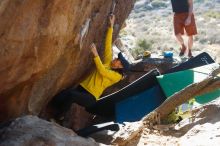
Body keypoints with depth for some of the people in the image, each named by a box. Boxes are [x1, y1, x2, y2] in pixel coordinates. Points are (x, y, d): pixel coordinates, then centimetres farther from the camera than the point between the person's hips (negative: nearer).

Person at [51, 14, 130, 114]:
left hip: (90, 98, -6)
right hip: (82, 87, 6)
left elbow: (102, 71, -18)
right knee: (60, 96, -25)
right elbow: (108, 46, 15)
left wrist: (95, 54, -23)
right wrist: (111, 27, 13)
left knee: (71, 95, -36)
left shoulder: (117, 76, -2)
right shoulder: (108, 64, 16)